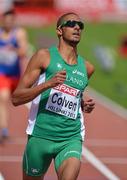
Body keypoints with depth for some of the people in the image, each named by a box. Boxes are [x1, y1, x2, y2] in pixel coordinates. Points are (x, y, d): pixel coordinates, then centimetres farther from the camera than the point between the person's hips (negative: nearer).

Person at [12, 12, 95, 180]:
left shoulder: (86, 68, 12)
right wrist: (48, 84, -19)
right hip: (40, 136, -2)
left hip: (71, 139, 2)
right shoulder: (45, 56, -1)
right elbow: (16, 98, -6)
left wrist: (84, 105, 12)